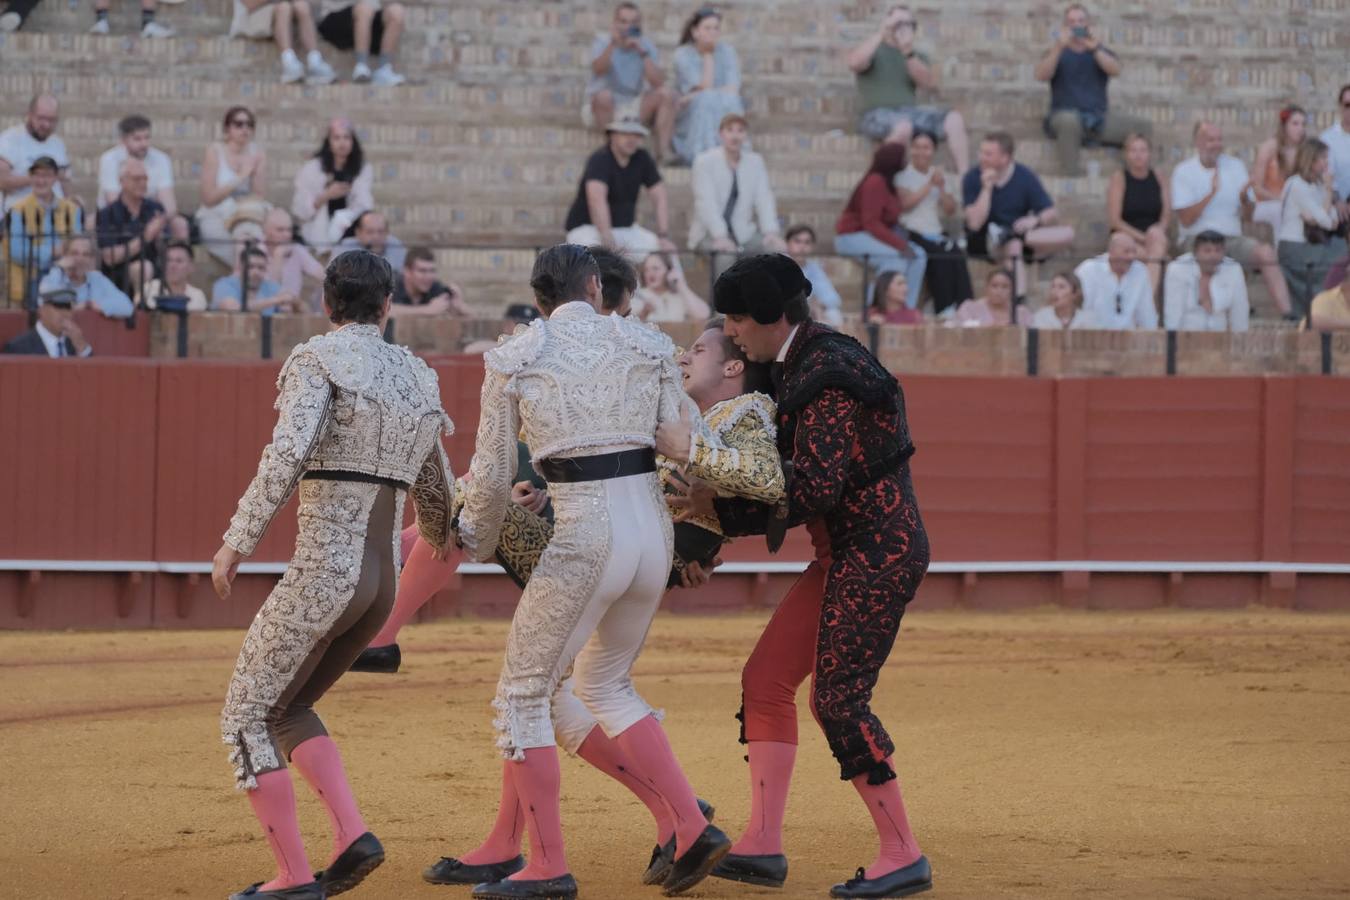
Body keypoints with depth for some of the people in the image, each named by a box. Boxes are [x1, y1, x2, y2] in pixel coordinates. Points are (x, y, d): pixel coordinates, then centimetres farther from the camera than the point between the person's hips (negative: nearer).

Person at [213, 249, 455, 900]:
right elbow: (436, 492, 22)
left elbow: (287, 454, -22)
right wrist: (438, 537, 45)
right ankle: (351, 835, 5)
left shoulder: (318, 360, -6)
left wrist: (237, 541, -17)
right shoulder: (417, 377, 13)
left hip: (323, 573, -7)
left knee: (245, 716, 6)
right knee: (287, 708, 22)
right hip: (382, 581, 7)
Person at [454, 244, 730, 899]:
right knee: (605, 685, 24)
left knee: (523, 692, 9)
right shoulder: (649, 346, 7)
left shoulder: (513, 359, 1)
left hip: (583, 542, -5)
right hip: (653, 534, 5)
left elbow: (491, 475, 5)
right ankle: (694, 830, 14)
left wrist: (478, 543, 23)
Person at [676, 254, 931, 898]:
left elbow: (816, 491, -24)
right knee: (766, 677, 8)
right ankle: (763, 846, 9)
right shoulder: (800, 366, 12)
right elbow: (799, 473, 18)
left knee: (837, 699, -11)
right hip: (843, 556, 10)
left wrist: (720, 508, -19)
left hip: (878, 551, -10)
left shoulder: (827, 378, -19)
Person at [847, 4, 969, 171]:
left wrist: (908, 53, -14)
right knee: (903, 126, -39)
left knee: (954, 120, -18)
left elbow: (931, 84, -1)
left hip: (909, 113, 5)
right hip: (876, 115, -5)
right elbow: (854, 63, -17)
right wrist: (881, 33, -16)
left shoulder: (918, 56, 19)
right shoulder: (874, 50, 8)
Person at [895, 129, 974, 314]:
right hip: (911, 233, -4)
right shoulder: (903, 174, 4)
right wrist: (929, 186, -13)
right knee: (940, 257, -31)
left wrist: (941, 188, -4)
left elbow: (951, 210, 12)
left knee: (957, 256, -27)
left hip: (935, 233, 4)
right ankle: (945, 310, -30)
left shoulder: (939, 175, 18)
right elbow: (904, 204, -11)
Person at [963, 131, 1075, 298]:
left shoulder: (1026, 177, -3)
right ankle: (1018, 302, -50)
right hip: (981, 243, -3)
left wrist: (1035, 220, -25)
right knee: (1013, 246, -37)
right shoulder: (973, 178, -9)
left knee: (1067, 234, -20)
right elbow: (975, 223, -17)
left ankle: (1007, 236, -31)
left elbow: (1052, 214, -2)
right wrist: (987, 188, -24)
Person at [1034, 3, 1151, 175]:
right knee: (1069, 121, -41)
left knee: (1144, 128, -15)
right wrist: (1059, 47, -20)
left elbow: (1115, 70, -4)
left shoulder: (1101, 52, 17)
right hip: (1065, 114, -3)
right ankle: (1070, 173, -36)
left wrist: (1095, 49, -18)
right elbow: (1041, 75, -9)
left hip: (1100, 117, 3)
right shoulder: (1056, 54, 11)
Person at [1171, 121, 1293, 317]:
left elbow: (1246, 215, 9)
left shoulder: (1235, 166, 12)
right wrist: (1211, 193, -16)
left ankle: (1287, 314, -33)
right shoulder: (1183, 171, 1)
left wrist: (1244, 200, -14)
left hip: (1231, 237, 3)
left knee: (1266, 252, -25)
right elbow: (1186, 220, -9)